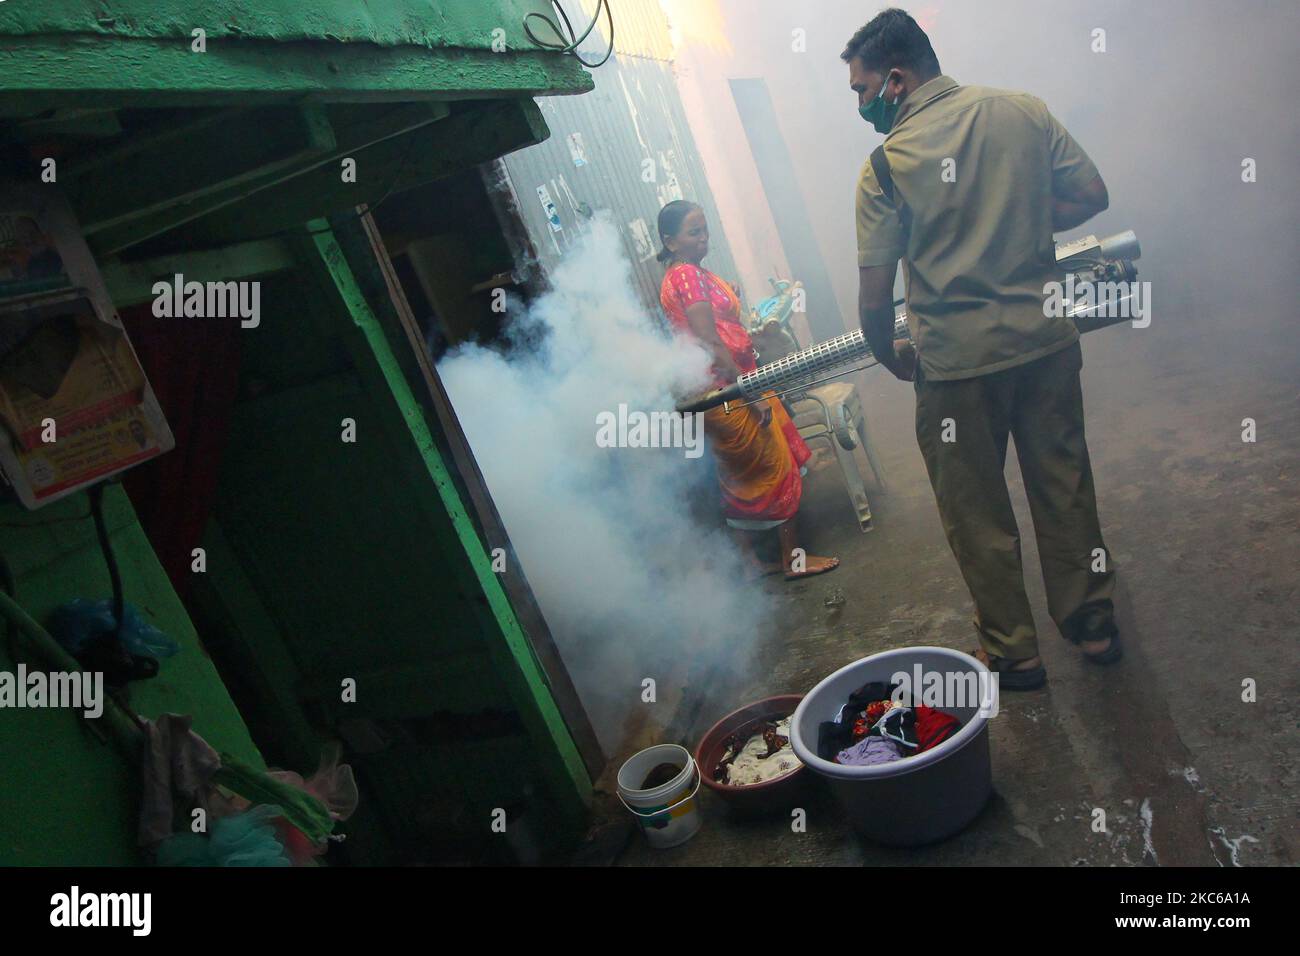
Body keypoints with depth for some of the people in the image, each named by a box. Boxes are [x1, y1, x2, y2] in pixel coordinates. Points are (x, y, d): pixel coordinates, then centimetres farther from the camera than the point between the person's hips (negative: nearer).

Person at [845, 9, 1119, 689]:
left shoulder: (886, 164, -11)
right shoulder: (1023, 111, 1)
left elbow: (874, 296, -10)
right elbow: (1091, 194, 6)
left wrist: (891, 357, 7)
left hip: (958, 363, -4)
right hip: (1047, 340, 5)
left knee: (978, 516, 11)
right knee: (1065, 487, 19)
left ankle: (1012, 654, 23)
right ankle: (1093, 625, 33)